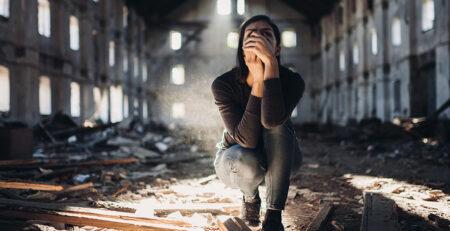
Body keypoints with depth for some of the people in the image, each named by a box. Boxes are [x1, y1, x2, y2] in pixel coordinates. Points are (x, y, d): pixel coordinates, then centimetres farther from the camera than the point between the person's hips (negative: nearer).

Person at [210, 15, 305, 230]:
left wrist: (271, 63, -46)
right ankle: (250, 196, 1)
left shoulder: (292, 80, -22)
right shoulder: (223, 84, -23)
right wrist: (258, 79, -39)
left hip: (280, 159, 1)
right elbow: (246, 138, -35)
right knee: (246, 162, -37)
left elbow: (272, 120, -43)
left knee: (278, 126, -33)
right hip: (236, 157, 0)